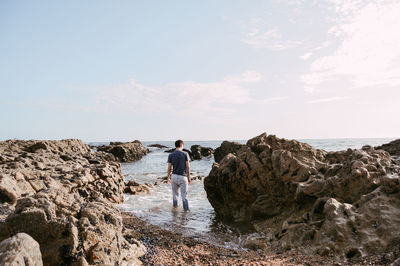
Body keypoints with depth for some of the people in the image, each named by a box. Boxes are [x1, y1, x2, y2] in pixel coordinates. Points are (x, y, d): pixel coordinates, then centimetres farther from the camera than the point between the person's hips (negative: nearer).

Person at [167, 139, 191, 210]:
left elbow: (169, 168, 0)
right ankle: (186, 209, 9)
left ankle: (175, 206, 28)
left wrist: (168, 177, 13)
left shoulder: (171, 155, -1)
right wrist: (189, 177, 3)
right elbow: (188, 167, -6)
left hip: (174, 176, 2)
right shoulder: (185, 154, -6)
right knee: (184, 195, 6)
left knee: (175, 194, 18)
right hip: (183, 177, -2)